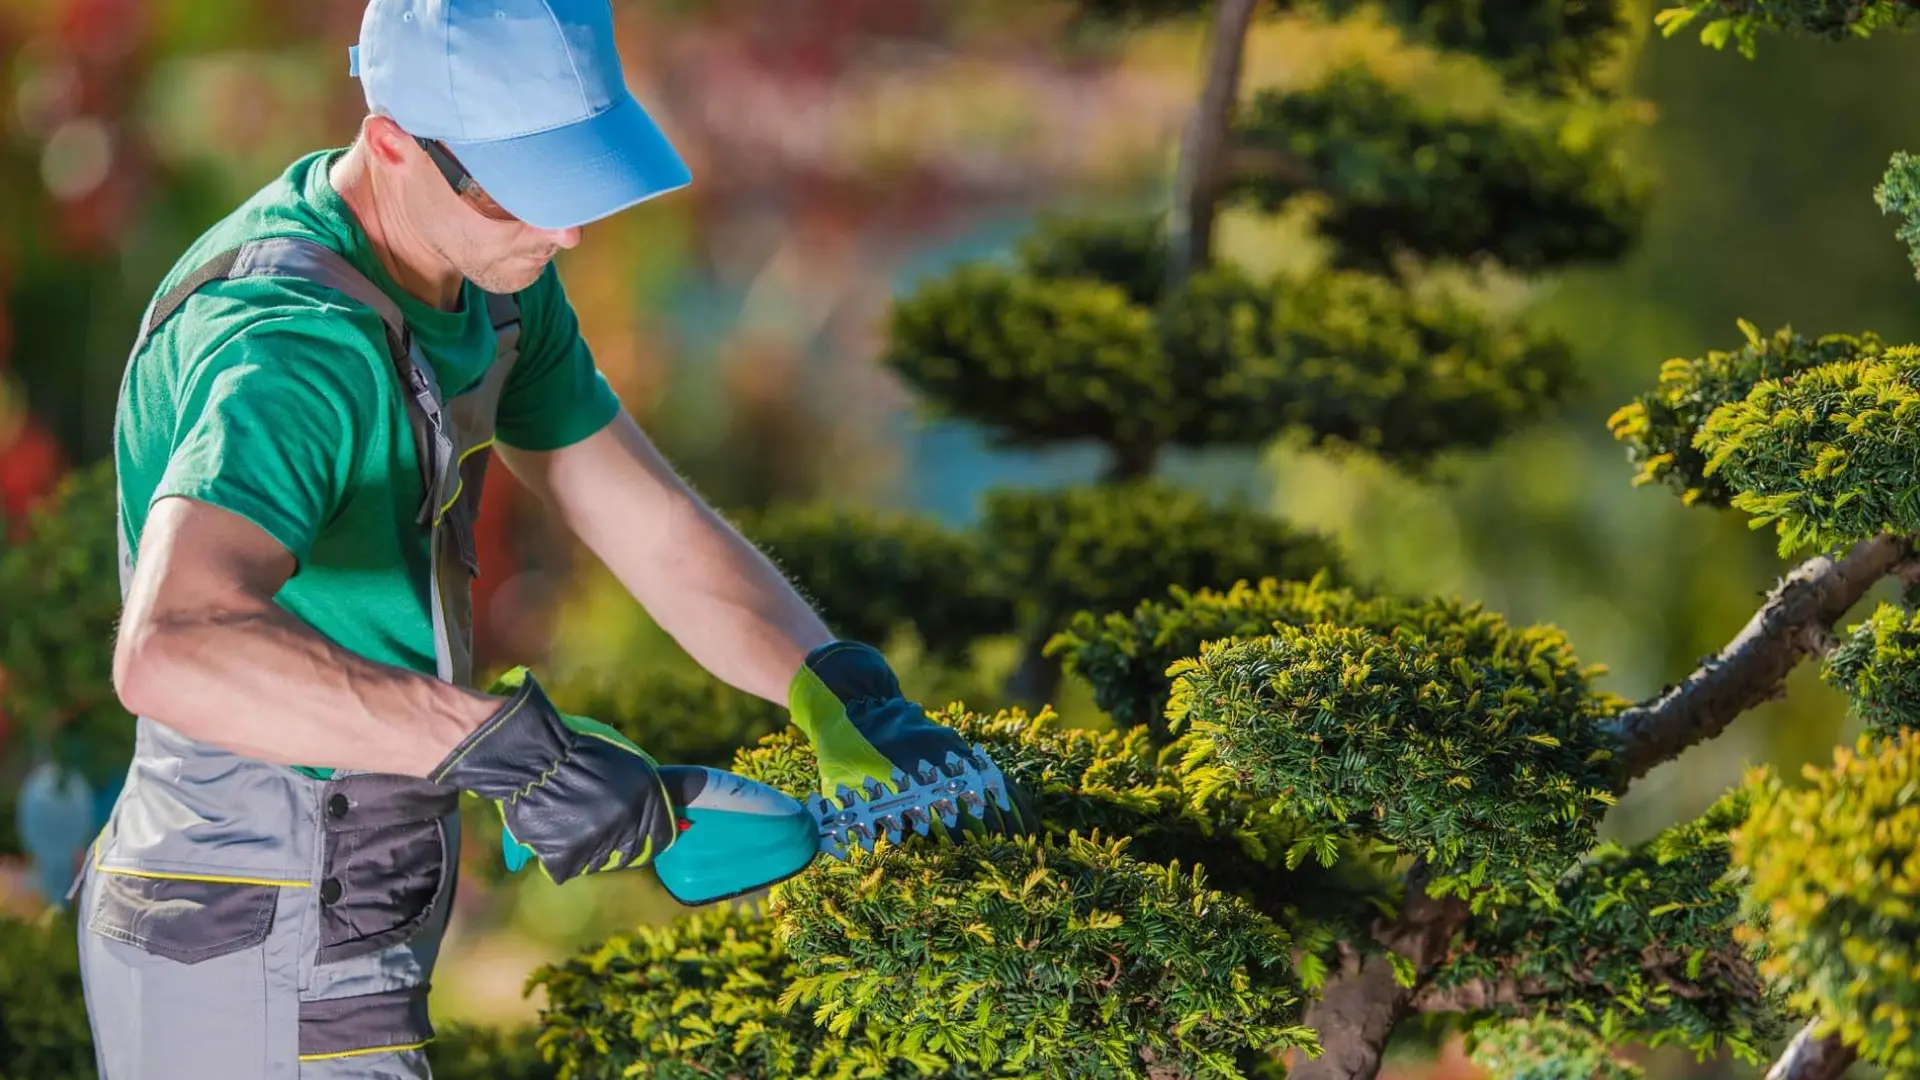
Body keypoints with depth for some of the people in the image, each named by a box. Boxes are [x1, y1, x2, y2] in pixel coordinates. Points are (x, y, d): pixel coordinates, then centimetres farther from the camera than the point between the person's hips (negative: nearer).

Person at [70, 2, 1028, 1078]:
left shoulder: (486, 276, 2)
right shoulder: (294, 340, -29)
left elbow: (658, 531, 8)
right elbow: (174, 653, -46)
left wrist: (850, 701, -7)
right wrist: (516, 744, -45)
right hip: (267, 985, -9)